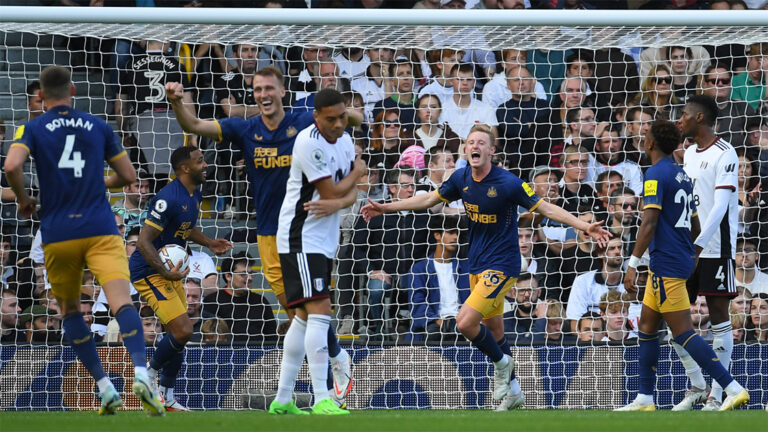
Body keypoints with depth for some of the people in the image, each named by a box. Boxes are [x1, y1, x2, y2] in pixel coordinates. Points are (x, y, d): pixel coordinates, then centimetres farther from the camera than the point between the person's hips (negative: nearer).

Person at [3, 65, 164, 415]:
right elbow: (128, 176, 16)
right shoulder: (98, 127, 11)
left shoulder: (33, 129, 5)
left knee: (70, 311, 18)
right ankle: (140, 374, -38)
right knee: (121, 302, -14)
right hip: (101, 229, 0)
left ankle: (105, 388, 9)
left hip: (58, 235, 0)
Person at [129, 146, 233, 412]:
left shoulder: (195, 195, 6)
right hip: (149, 272, -10)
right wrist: (166, 272, -32)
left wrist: (208, 243, 10)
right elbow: (144, 241, -25)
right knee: (182, 330, -17)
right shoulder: (168, 198, -24)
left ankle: (167, 398, 17)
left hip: (169, 272, 10)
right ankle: (151, 371, 5)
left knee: (179, 334, 10)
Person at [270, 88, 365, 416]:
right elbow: (333, 192, -19)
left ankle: (282, 399, 17)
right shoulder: (309, 143, -20)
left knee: (305, 317, 12)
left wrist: (336, 204, -18)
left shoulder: (345, 141, 9)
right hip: (301, 239, -9)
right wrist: (357, 171, -1)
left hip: (324, 241, 9)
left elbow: (351, 195, 6)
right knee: (319, 310, -18)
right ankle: (321, 399, -22)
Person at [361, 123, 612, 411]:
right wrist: (385, 208, 16)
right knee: (493, 329, 14)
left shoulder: (507, 183, -19)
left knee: (465, 322, -19)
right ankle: (513, 391, 28)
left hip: (502, 266, -7)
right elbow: (430, 199, 14)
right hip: (477, 266, 7)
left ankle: (501, 362, 8)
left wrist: (584, 227, -23)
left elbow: (546, 208, -14)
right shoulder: (462, 179, -1)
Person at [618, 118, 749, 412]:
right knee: (647, 326, 14)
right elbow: (694, 225, 20)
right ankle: (644, 399, 15)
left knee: (683, 333, -11)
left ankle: (733, 388, -17)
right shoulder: (682, 176, 14)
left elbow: (649, 223, -21)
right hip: (684, 260, 9)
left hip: (666, 264, -9)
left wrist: (633, 264, -22)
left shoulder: (655, 175, -12)